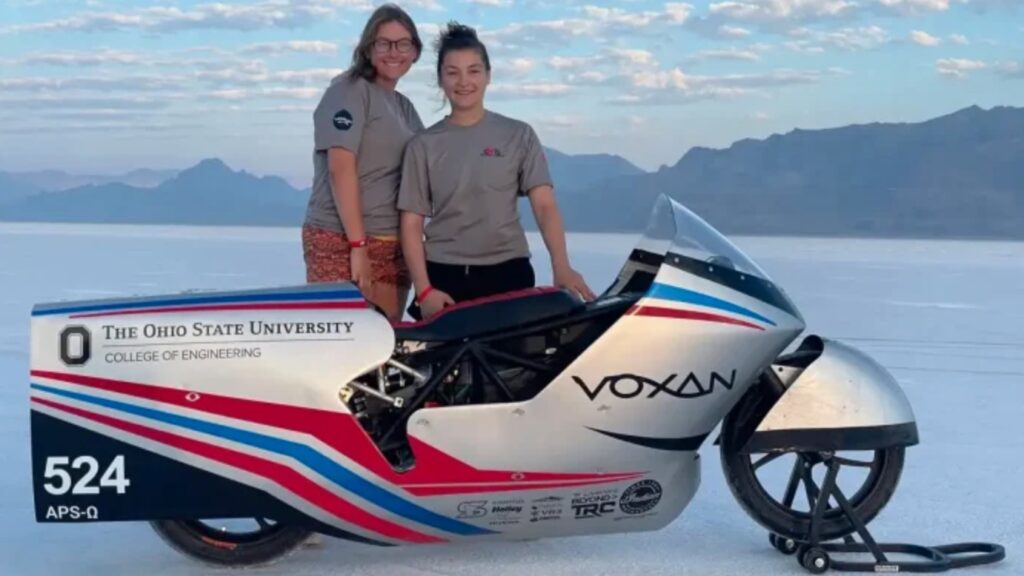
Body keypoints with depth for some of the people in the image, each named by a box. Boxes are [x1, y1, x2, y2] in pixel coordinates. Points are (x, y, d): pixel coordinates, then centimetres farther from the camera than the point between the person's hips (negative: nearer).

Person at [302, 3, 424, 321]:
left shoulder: (405, 107, 18)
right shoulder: (348, 91, -4)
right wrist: (357, 244, -19)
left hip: (393, 246, 7)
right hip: (340, 240, -7)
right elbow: (341, 169, -14)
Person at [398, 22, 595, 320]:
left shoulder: (518, 135, 5)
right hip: (443, 276, 0)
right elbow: (412, 223, 4)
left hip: (508, 273, 0)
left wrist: (561, 266, -18)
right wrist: (423, 289, -8)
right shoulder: (424, 145, 6)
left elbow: (545, 205, -3)